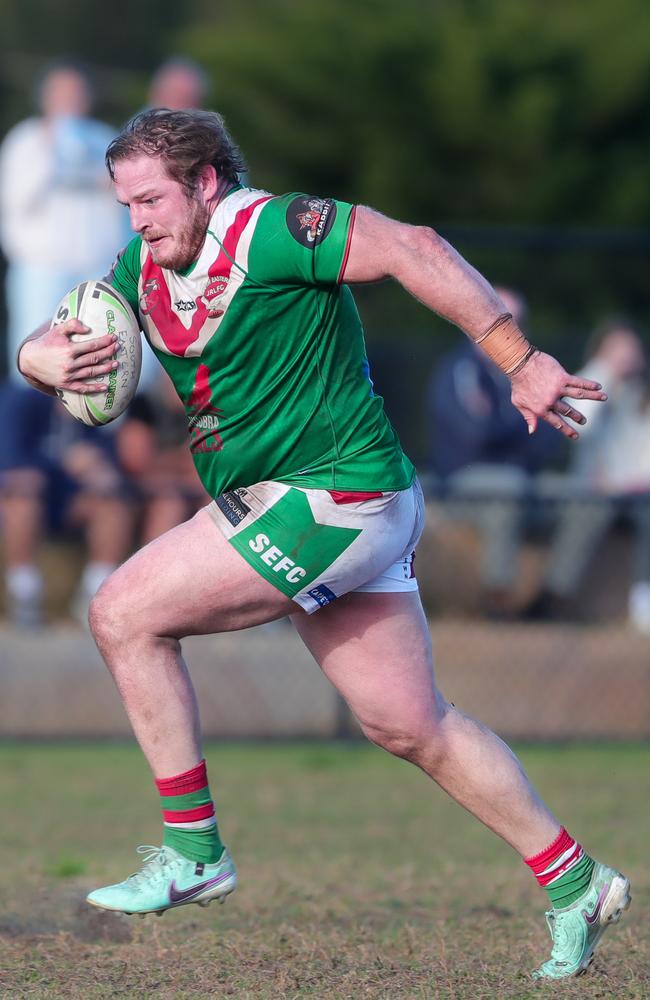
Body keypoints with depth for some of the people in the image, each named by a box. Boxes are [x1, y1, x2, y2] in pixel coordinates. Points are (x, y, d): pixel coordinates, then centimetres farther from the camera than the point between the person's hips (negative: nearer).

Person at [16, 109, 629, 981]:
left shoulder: (269, 233, -17)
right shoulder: (143, 271, 8)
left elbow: (414, 250, -21)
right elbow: (49, 346, 11)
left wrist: (522, 365, -24)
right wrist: (42, 358, -15)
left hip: (338, 496, -9)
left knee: (125, 614, -12)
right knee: (410, 725, 11)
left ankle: (192, 852, -4)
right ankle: (577, 886, 20)